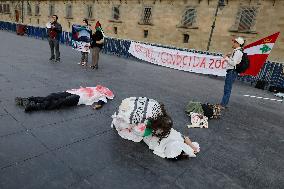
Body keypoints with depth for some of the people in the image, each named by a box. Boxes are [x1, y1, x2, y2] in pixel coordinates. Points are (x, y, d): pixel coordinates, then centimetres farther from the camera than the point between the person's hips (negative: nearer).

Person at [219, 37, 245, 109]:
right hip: (231, 71, 11)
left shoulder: (238, 52, -14)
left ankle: (223, 105, -6)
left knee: (227, 89, -9)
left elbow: (233, 63, -22)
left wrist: (226, 58, -10)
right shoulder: (236, 51, 17)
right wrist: (230, 56, 11)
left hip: (232, 72, -11)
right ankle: (223, 104, 22)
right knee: (226, 88, 14)